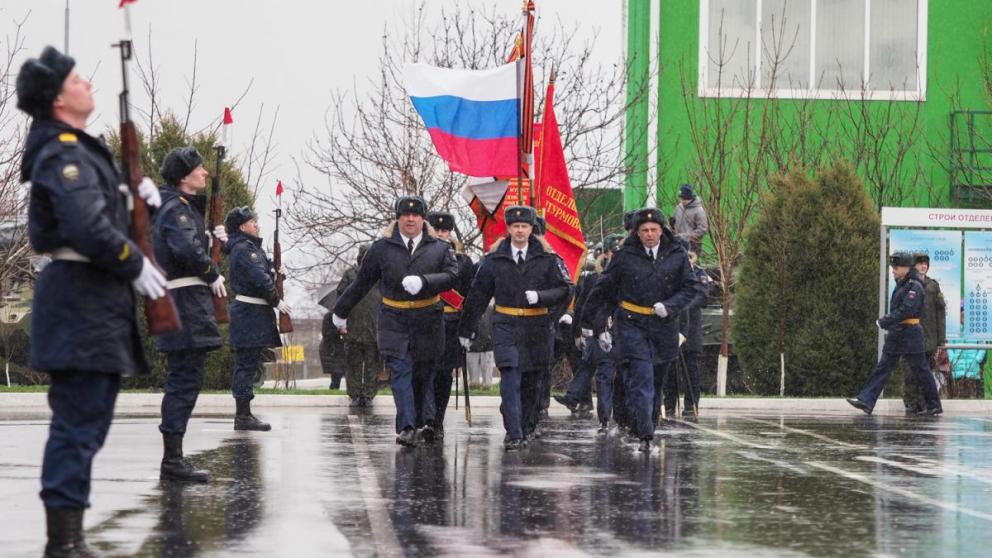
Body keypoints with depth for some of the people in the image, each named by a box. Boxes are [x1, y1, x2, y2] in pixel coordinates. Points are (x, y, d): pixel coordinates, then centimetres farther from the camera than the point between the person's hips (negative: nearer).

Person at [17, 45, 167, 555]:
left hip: (99, 305, 11)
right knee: (78, 423, -11)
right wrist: (135, 265, -14)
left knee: (85, 425, 14)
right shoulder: (63, 155, -15)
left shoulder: (81, 150, 18)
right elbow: (90, 229, -26)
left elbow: (107, 208, 29)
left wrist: (138, 197, 11)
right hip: (80, 301, -11)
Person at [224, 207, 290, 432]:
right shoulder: (244, 249, -14)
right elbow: (260, 279, -20)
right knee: (248, 364, -9)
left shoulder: (250, 247, 18)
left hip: (248, 310, 10)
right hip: (250, 312, -10)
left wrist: (272, 273, 2)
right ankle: (243, 415, -8)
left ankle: (242, 414, 15)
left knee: (247, 364, 12)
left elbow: (261, 273, 23)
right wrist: (277, 302, -11)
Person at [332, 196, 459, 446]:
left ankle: (425, 422, 15)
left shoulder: (440, 248, 7)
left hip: (427, 322, 1)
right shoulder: (382, 248, 7)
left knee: (424, 373, 7)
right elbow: (361, 283, 14)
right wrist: (341, 312, 21)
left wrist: (423, 282, -23)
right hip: (394, 320, -1)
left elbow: (452, 276, -8)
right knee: (400, 372, -11)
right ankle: (407, 428, -19)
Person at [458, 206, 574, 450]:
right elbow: (478, 295, 9)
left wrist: (540, 297, -16)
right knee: (510, 380, -13)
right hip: (506, 327, -1)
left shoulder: (546, 257, 2)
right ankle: (513, 435, -17)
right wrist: (466, 329, 10)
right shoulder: (494, 258, 4)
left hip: (536, 329, 1)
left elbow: (565, 289, 1)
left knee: (530, 383, 9)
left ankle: (520, 430, 23)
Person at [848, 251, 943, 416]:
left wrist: (885, 322, -21)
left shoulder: (915, 286, -14)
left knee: (920, 371, 0)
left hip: (910, 335, -9)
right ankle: (866, 401, -6)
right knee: (883, 367, 0)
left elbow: (906, 310, -23)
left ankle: (933, 405, 10)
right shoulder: (901, 285, 16)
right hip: (896, 335, 9)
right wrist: (887, 322, 8)